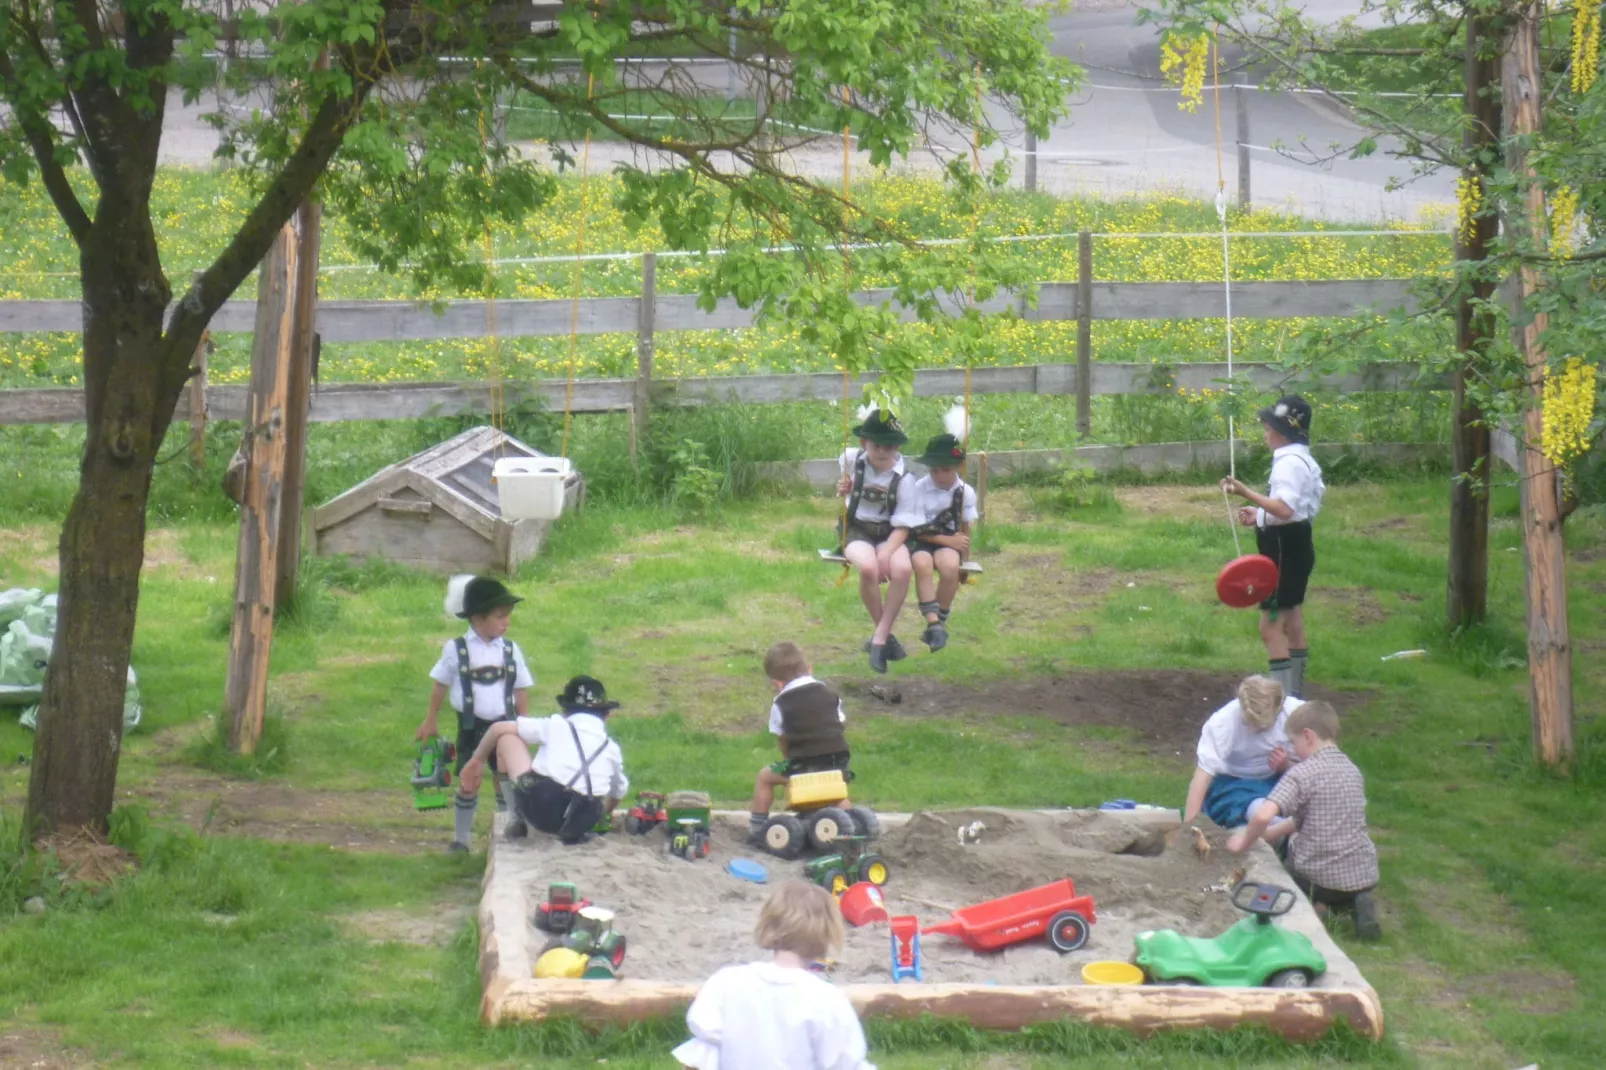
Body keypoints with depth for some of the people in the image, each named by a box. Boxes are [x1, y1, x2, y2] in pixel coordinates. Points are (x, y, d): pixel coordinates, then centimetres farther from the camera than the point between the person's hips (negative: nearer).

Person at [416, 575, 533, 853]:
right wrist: (431, 721, 8)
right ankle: (460, 839, 19)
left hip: (503, 726, 2)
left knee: (505, 783, 4)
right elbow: (440, 685, 2)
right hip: (471, 727, -1)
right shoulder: (456, 650, -9)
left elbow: (521, 691, 5)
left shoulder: (510, 650, -2)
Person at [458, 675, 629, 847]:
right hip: (581, 823, 3)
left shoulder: (556, 726, 11)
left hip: (539, 808, -3)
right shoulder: (612, 748, 18)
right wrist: (603, 813, 54)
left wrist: (477, 760, 29)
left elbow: (499, 728, 13)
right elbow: (618, 794, 31)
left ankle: (518, 817, 17)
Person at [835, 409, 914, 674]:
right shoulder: (853, 461, -4)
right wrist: (841, 490, -5)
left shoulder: (903, 477, -9)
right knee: (868, 567, -35)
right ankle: (885, 634, -13)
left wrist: (887, 552, -26)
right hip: (856, 530, 0)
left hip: (888, 534, 0)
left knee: (902, 569, -33)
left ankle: (879, 638, -20)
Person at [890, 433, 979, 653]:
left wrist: (965, 556, 12)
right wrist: (947, 540, -15)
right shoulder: (918, 490, -10)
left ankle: (940, 621, -14)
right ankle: (933, 621, -35)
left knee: (950, 565, -32)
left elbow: (965, 528, 12)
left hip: (949, 541, 2)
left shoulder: (965, 492, 0)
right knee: (922, 563, -37)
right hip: (920, 542, -2)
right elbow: (916, 529, -9)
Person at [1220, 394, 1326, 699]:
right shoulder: (1303, 460, 14)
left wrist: (1246, 493, -34)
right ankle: (1296, 693, 25)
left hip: (1284, 550, -11)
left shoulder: (1289, 463, -21)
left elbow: (1285, 508, -32)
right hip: (1297, 546, 11)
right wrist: (1260, 515, 15)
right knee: (1292, 625, 18)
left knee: (1271, 627, -10)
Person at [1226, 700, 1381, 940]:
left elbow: (1263, 816, -25)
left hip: (1320, 878, -4)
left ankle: (1316, 908, -1)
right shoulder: (1352, 770, 11)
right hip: (1364, 876, 4)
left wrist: (1244, 843, -6)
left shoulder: (1302, 773, -13)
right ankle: (1354, 905, 7)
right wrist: (1270, 833, 21)